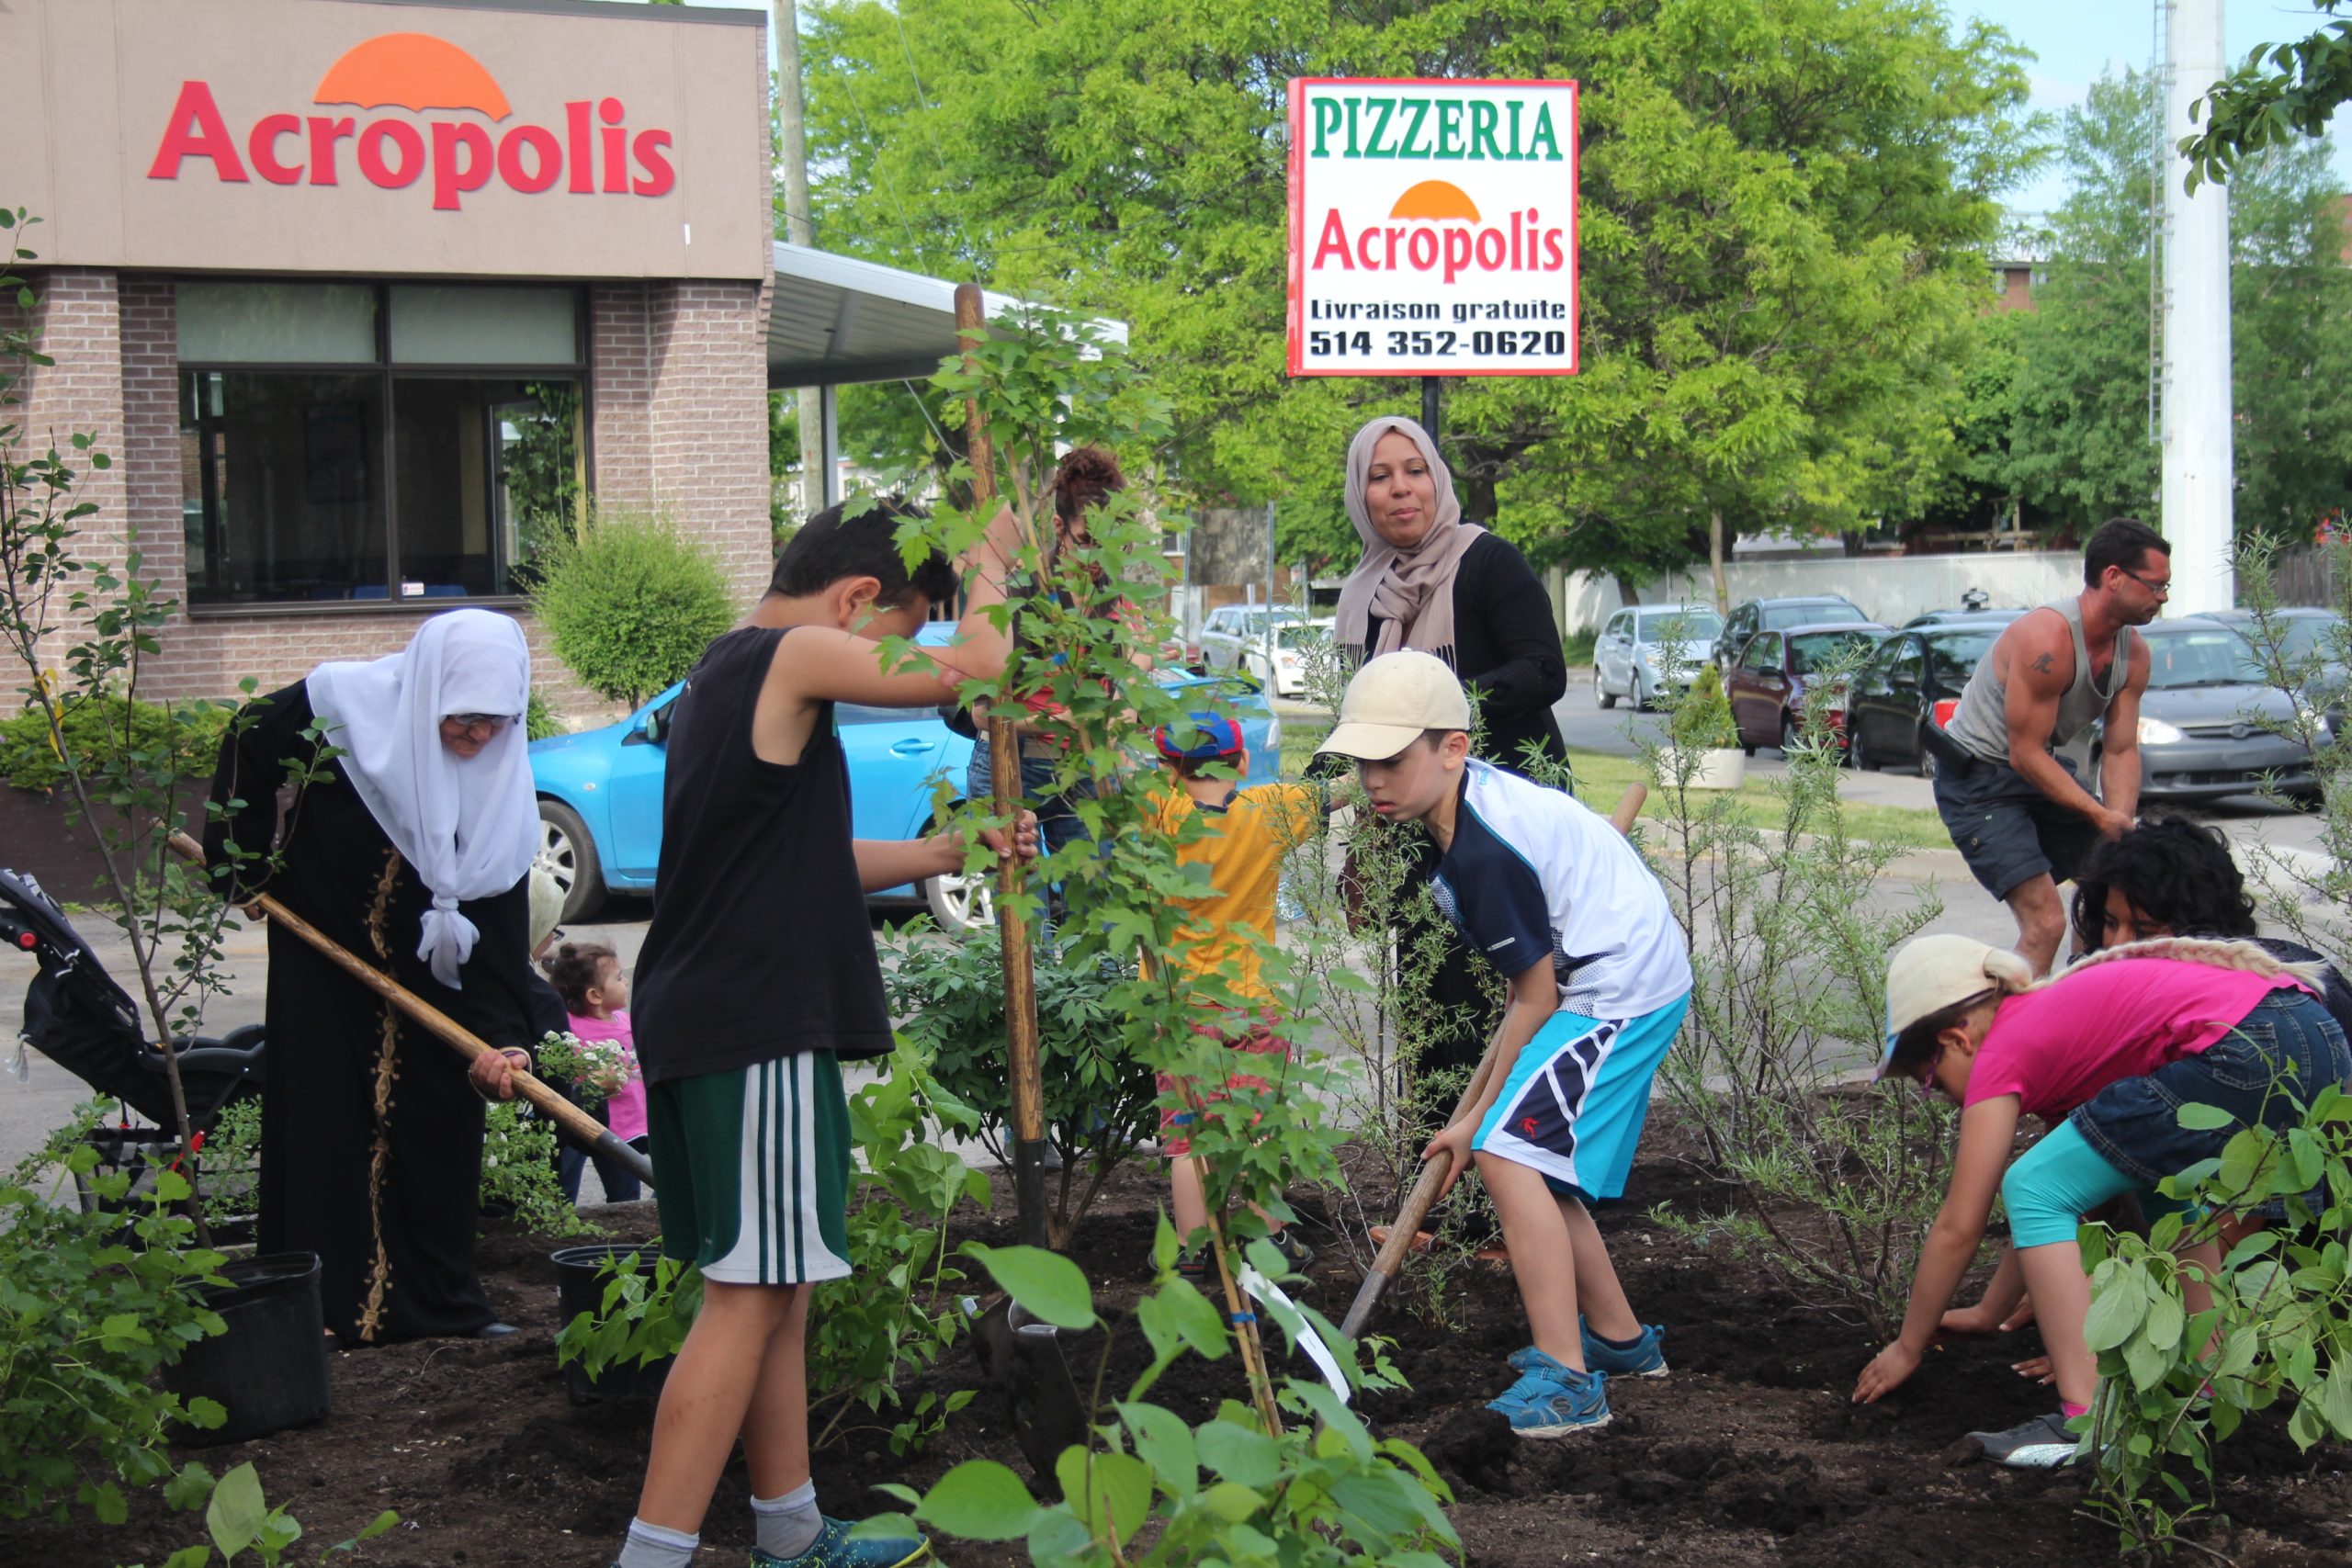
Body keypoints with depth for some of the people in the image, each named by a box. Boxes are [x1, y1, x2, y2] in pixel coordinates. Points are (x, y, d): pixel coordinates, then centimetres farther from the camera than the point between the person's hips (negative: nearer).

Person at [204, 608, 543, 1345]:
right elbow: (246, 746, -1)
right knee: (323, 1131, 1)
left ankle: (441, 1299, 15)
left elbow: (498, 913, -19)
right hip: (322, 965, -2)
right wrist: (243, 863, -2)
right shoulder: (335, 706, -20)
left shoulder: (505, 785, -15)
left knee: (439, 1131, 3)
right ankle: (323, 1308, 9)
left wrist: (501, 1032, -29)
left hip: (429, 978, 2)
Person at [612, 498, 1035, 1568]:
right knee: (748, 1297, -9)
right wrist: (989, 562, 4)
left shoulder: (725, 674, 20)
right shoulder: (795, 655, -11)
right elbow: (974, 667, -14)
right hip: (757, 1030, -10)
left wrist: (946, 854, 22)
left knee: (775, 1289, 17)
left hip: (701, 1026, 10)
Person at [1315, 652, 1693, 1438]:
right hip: (1638, 977, 11)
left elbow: (1536, 995, -18)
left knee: (1508, 1151, -19)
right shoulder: (1475, 790, 5)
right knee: (1537, 1163, 17)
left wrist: (1477, 1117, -8)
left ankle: (1566, 1381, -21)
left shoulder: (1484, 851, -25)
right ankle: (1620, 1338, 32)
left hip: (1619, 987, -11)